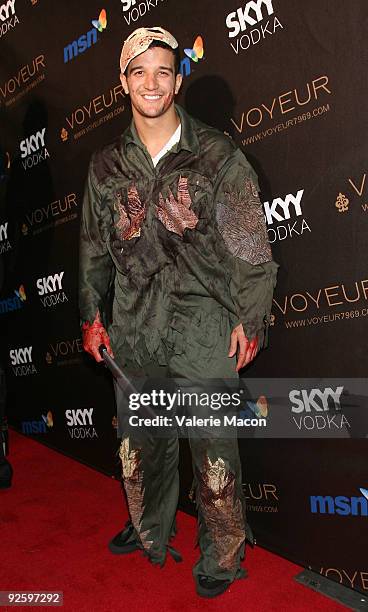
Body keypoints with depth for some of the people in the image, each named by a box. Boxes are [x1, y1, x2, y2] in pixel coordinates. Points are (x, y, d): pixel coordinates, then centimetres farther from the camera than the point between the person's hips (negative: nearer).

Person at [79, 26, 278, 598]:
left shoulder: (217, 154, -3)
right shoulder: (106, 165, 7)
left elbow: (250, 244, -2)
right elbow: (94, 246, 15)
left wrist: (249, 318, -4)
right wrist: (92, 315, 16)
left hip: (204, 329, -4)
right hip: (134, 330, 4)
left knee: (213, 451, 4)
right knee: (139, 443, 18)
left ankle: (224, 556, 29)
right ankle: (150, 532, 44)